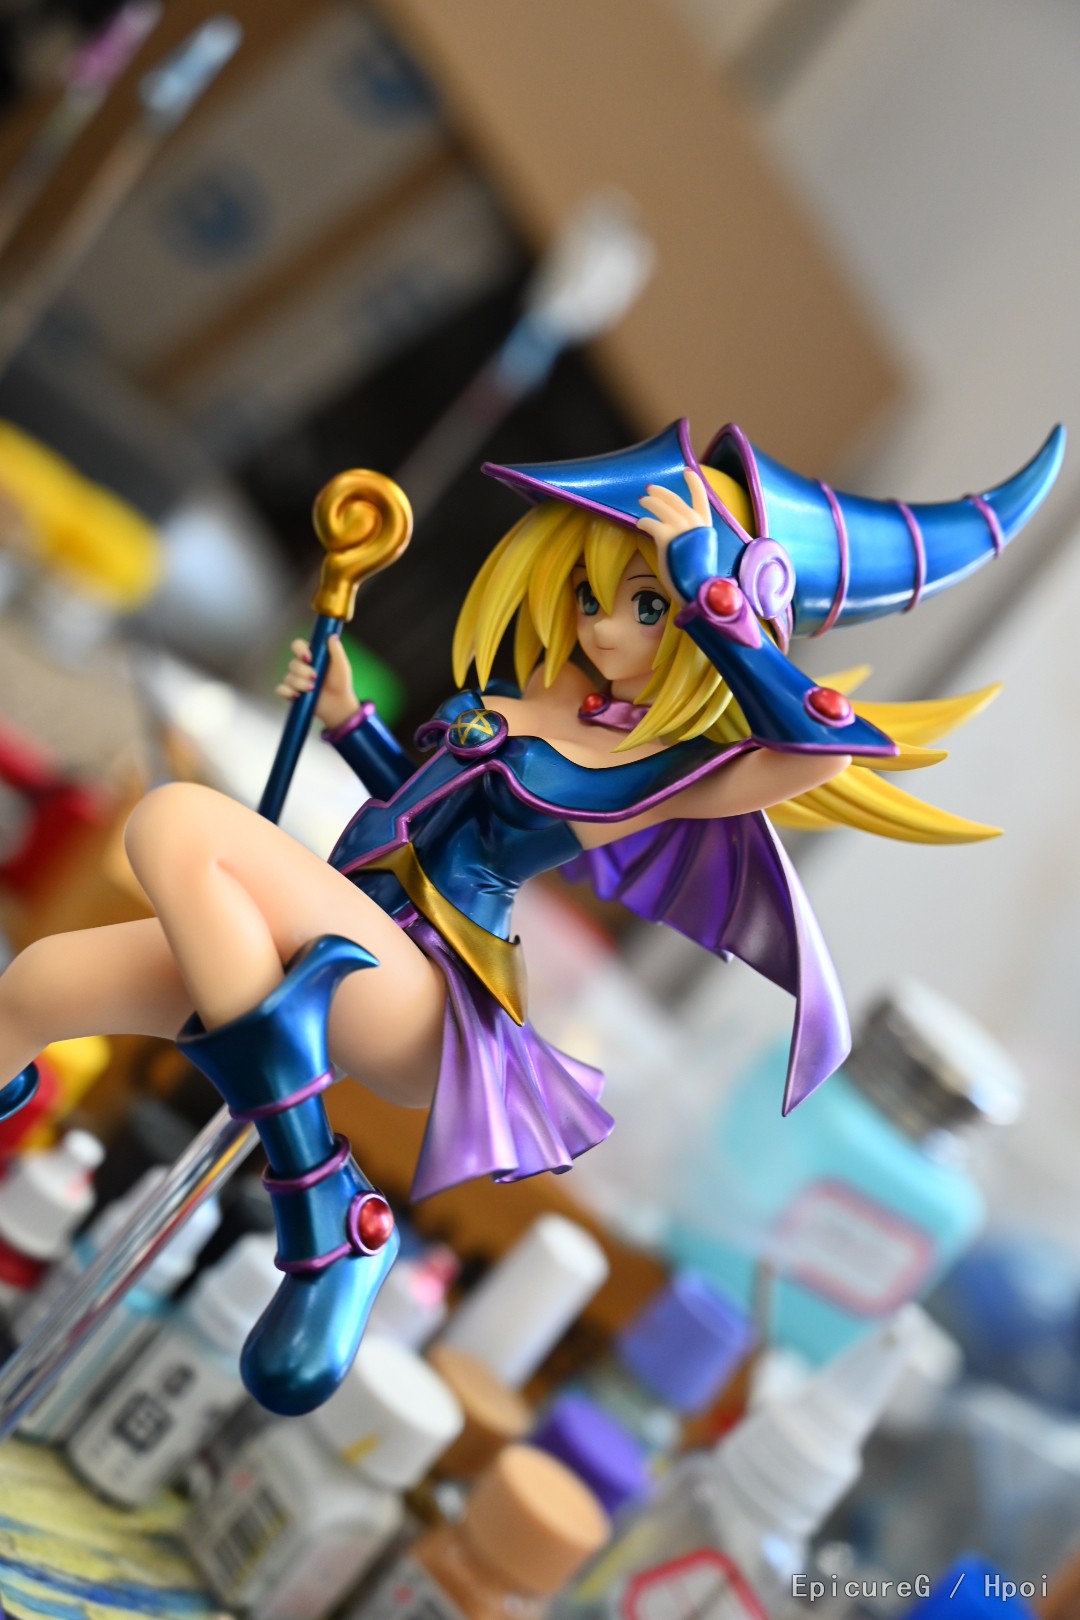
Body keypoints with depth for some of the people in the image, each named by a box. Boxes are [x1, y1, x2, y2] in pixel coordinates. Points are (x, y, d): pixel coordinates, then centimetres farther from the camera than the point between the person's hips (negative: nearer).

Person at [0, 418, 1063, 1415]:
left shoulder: (678, 772, -6)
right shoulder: (526, 695, 15)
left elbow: (839, 743, -26)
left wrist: (707, 593, -23)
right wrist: (345, 717, 22)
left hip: (422, 1004, -7)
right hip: (345, 945, 7)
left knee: (176, 821, -28)